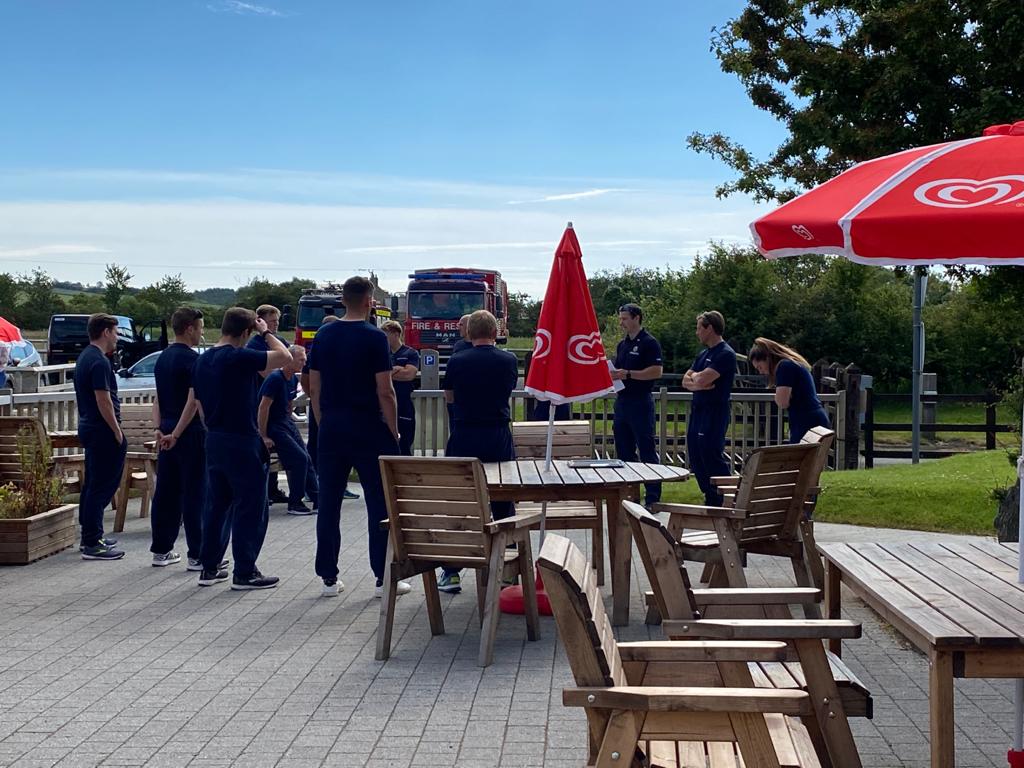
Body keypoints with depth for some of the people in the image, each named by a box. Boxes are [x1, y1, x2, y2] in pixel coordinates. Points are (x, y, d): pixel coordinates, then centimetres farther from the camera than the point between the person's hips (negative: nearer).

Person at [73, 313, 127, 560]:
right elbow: (104, 401, -21)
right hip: (103, 430, -11)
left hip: (88, 427, 11)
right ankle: (92, 544, -6)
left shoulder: (84, 357, 13)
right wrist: (117, 432, -16)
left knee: (92, 484, 16)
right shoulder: (100, 362, -18)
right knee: (102, 486, -7)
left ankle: (90, 537, 24)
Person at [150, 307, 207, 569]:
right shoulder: (192, 359, -13)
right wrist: (176, 434, -18)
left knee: (165, 492, 12)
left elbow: (158, 398, 14)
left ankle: (161, 550, 17)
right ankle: (197, 555, -1)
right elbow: (193, 400, -21)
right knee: (194, 494, -4)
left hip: (167, 433, 8)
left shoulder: (162, 358, 13)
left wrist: (160, 428, 8)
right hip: (190, 433, -8)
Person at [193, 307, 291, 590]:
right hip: (242, 442, -8)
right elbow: (284, 357, -15)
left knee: (217, 505, 15)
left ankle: (209, 568, 19)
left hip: (214, 441, 8)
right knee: (250, 508, 0)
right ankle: (245, 573, 2)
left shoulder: (202, 361, 8)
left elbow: (201, 406, 15)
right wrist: (266, 332, -2)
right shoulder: (240, 357, -17)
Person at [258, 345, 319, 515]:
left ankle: (317, 499, 11)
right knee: (299, 459, -15)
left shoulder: (294, 379, 7)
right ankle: (294, 504, -5)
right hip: (272, 426, -9)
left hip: (286, 423, 9)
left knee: (306, 460, 5)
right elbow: (263, 408, -21)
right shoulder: (275, 379, -20)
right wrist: (264, 436, -20)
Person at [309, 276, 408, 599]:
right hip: (368, 430, -5)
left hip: (331, 429, 5)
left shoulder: (323, 336, 5)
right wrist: (393, 432, -3)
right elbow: (385, 391, -12)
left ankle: (329, 578, 11)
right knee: (380, 503, 3)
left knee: (329, 503, 8)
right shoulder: (374, 338, -10)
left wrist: (324, 424, 17)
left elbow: (314, 388, 8)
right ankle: (384, 578, 4)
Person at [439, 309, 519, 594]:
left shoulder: (457, 362, -4)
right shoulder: (509, 360, -1)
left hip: (464, 439, -1)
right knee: (503, 504, 14)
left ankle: (451, 573, 4)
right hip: (499, 439, 1)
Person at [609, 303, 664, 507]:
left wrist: (628, 374, -20)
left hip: (640, 401, -8)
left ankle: (653, 497, -4)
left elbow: (657, 371, -17)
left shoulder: (649, 343, -8)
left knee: (647, 450, -6)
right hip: (622, 400, 8)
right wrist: (613, 374, 1)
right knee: (623, 450, 11)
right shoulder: (622, 344, 16)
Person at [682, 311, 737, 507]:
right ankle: (710, 500, 20)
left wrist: (694, 376, 0)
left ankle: (724, 503, -4)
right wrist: (699, 384, -9)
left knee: (713, 458, -9)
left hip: (715, 412, -9)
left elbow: (701, 380, -22)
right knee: (696, 459, 11)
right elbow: (686, 381, 11)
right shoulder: (704, 354, 17)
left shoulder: (725, 354, -13)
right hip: (698, 411, 9)